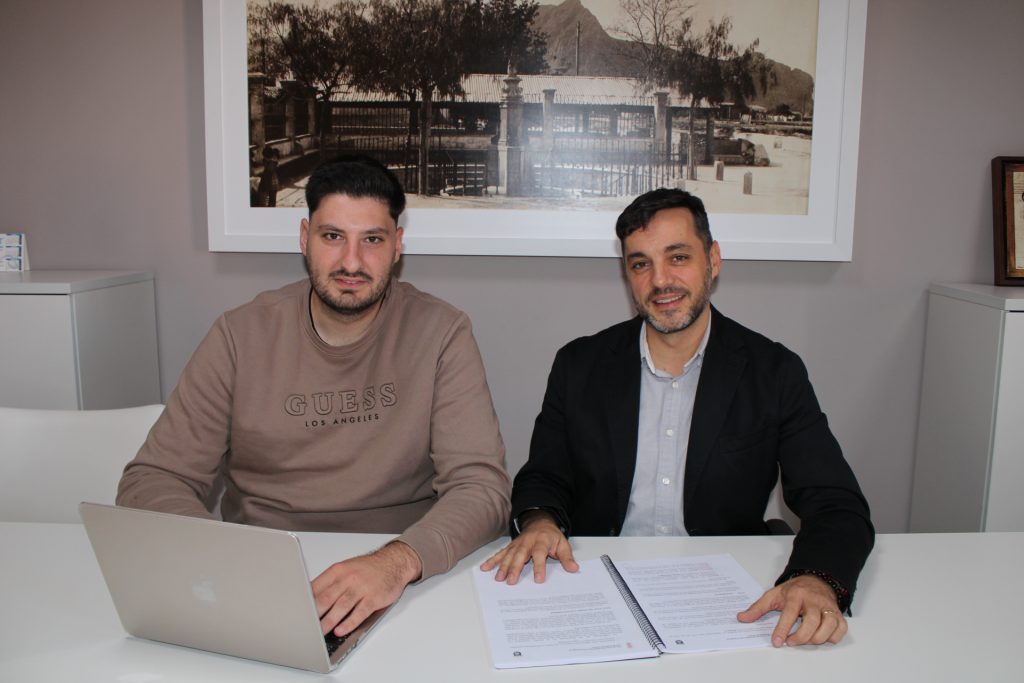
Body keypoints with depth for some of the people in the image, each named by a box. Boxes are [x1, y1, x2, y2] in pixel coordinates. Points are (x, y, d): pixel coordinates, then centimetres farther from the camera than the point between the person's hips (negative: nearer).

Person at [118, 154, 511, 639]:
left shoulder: (441, 332, -6)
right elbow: (152, 480, -1)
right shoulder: (241, 335, -1)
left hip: (399, 583, -1)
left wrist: (400, 560, -33)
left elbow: (482, 485, -13)